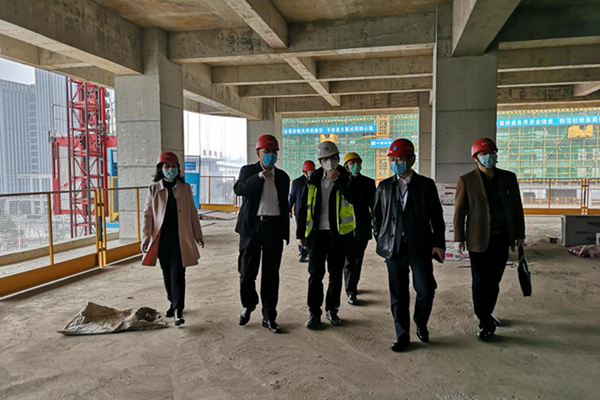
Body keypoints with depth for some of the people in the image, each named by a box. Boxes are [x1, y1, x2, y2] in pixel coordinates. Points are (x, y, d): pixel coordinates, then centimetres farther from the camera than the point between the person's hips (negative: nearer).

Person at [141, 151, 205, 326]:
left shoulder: (185, 188, 3)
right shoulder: (153, 189, 2)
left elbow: (192, 213, 7)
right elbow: (147, 215, 2)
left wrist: (198, 235, 8)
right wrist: (145, 238, -5)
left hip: (181, 238, -2)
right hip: (162, 239, 2)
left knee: (177, 274, -5)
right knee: (167, 274, 13)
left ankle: (179, 309, 0)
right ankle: (172, 303, 31)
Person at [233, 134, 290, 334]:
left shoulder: (282, 176, 12)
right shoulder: (248, 171, 4)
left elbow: (284, 205, 14)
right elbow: (238, 189, -16)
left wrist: (285, 231, 11)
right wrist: (260, 176, -25)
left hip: (274, 227, 2)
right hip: (252, 226, -2)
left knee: (271, 274, 5)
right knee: (247, 272, 5)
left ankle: (269, 316, 15)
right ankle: (248, 305, 31)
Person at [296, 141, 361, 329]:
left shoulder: (346, 178, 1)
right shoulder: (313, 181, 6)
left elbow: (355, 198, -18)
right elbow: (303, 208, 8)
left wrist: (338, 180, -21)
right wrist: (301, 233, 6)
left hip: (339, 234, 0)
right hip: (317, 232, 1)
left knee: (336, 273, 9)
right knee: (315, 273, 1)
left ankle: (332, 309, 24)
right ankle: (314, 312, 12)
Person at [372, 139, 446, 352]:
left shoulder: (426, 185, 3)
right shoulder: (384, 187, 7)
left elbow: (436, 216, 3)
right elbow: (377, 216, 13)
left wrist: (439, 244, -3)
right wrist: (380, 241, 7)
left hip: (420, 247, -1)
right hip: (394, 248, 2)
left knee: (426, 291, 0)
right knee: (398, 295, 7)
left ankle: (421, 324, 29)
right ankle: (402, 336, 22)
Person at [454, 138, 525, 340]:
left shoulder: (509, 178, 7)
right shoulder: (467, 180, -3)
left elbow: (517, 207, 10)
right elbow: (459, 211, -4)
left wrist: (520, 234, 8)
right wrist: (459, 238, -8)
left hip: (502, 238, 4)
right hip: (480, 239, -3)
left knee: (494, 280, 13)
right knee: (481, 282, 2)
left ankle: (487, 313, 32)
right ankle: (485, 322, 15)